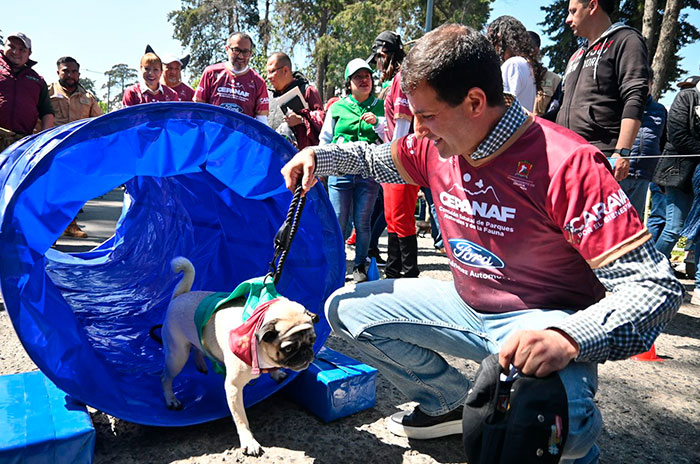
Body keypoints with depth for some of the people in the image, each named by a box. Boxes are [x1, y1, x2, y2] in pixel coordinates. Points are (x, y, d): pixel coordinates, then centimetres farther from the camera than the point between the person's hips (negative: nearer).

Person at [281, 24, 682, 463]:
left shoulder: (567, 163, -26)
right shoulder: (438, 145, -5)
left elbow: (657, 286, -25)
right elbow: (377, 158, 17)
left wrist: (568, 337, -42)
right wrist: (318, 155, -1)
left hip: (541, 323, -6)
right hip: (467, 306, 7)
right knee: (345, 307, 4)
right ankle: (455, 401, 18)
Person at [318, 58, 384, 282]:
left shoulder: (381, 106, 11)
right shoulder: (337, 107, 12)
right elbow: (325, 139, 18)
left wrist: (377, 122, -8)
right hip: (340, 171, 0)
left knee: (362, 221, 2)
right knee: (339, 221, -1)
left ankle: (360, 266, 16)